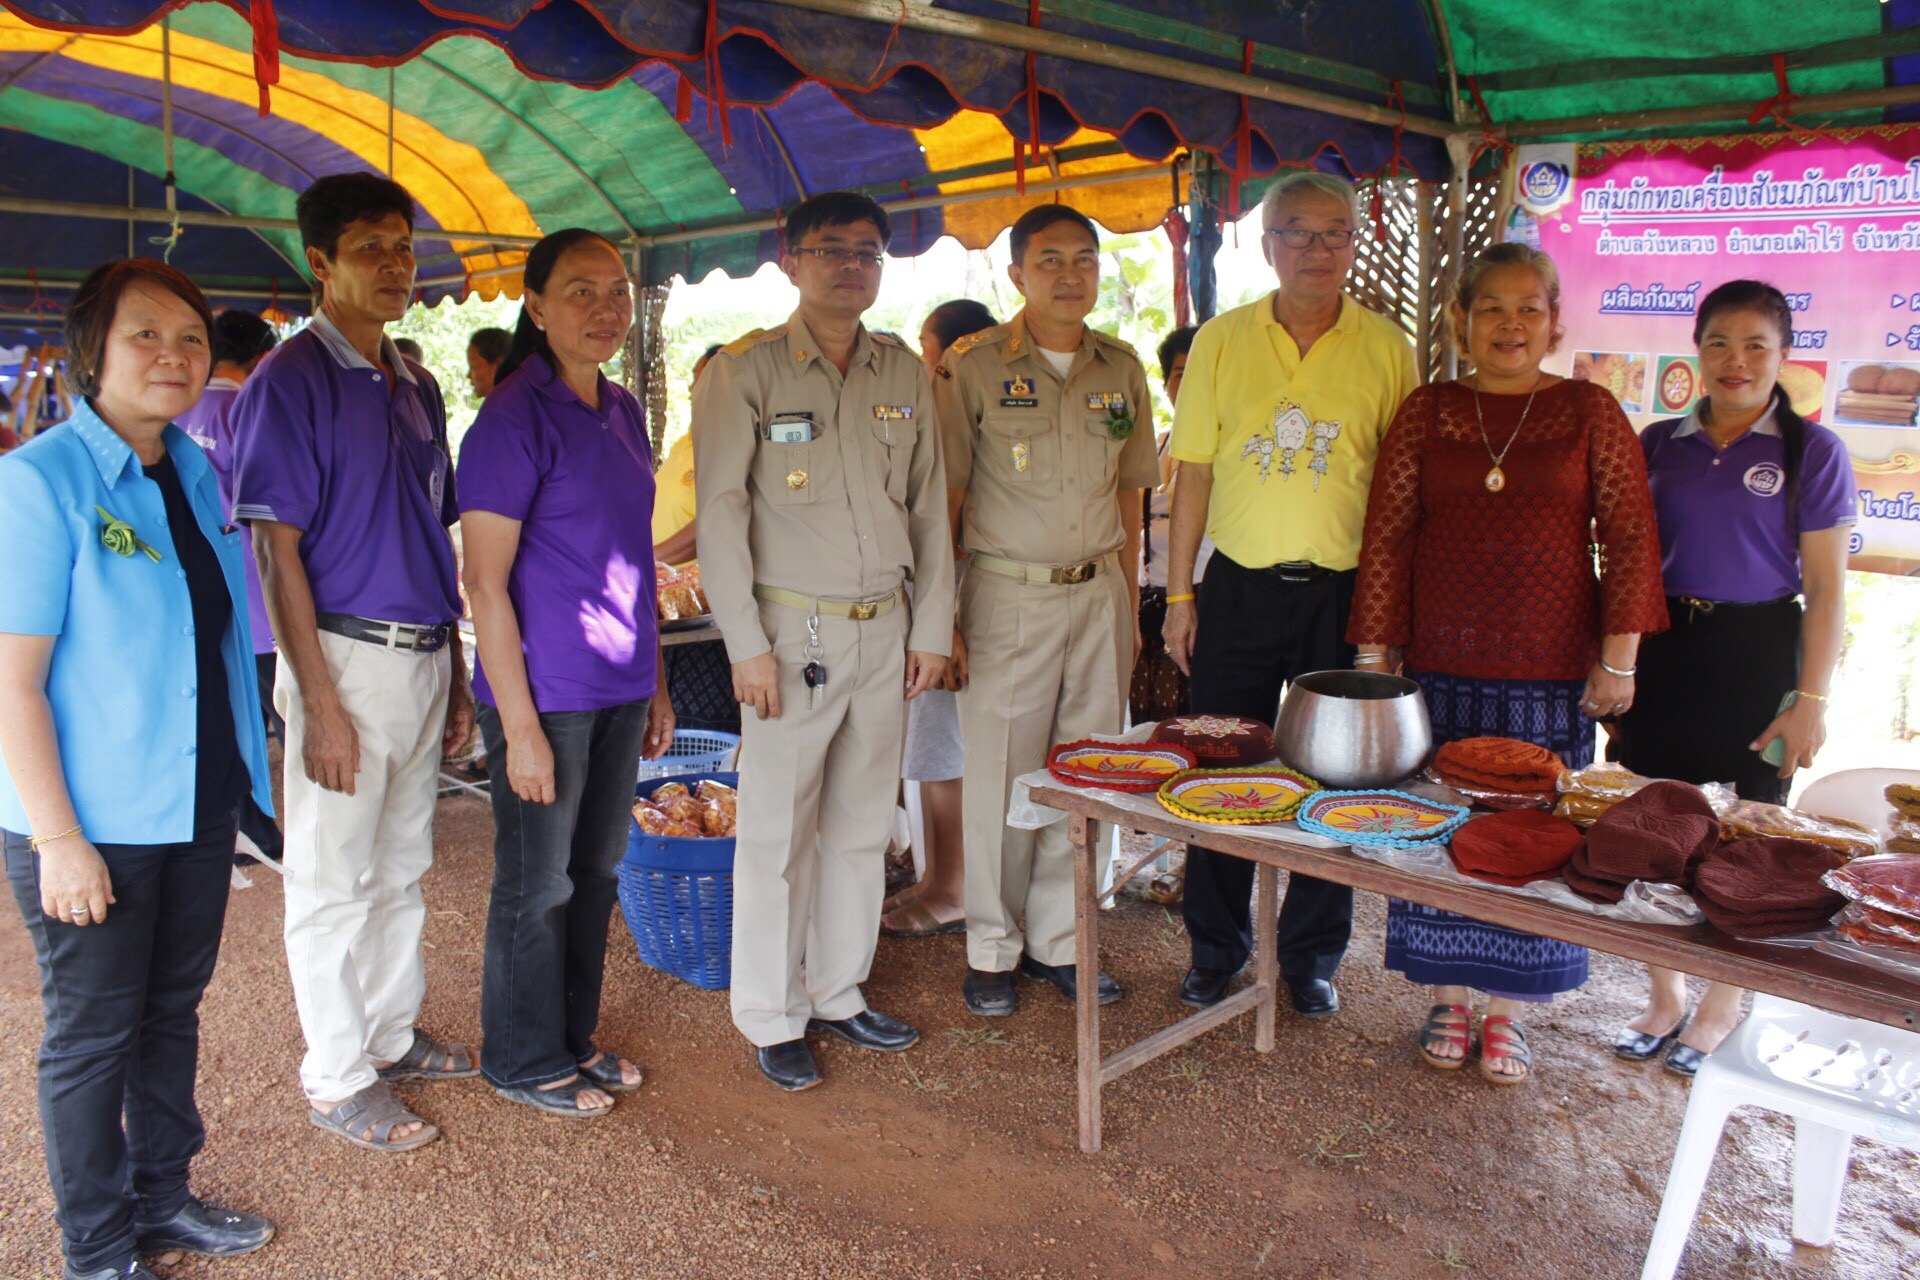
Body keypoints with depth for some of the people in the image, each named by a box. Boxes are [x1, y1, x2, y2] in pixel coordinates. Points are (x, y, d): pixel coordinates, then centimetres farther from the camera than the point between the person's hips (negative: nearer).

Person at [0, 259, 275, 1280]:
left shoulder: (196, 473, 6)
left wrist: (240, 773, 14)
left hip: (198, 804, 7)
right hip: (92, 821, -6)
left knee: (173, 1012, 20)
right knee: (93, 1037, 9)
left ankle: (162, 1198, 38)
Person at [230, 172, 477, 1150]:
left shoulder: (415, 387, 12)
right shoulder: (289, 380, -10)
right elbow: (277, 551, -14)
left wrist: (455, 673, 14)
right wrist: (321, 702, -17)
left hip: (423, 657, 7)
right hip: (347, 657, -7)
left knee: (401, 868, 18)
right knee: (334, 881, 5)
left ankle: (391, 1034, 34)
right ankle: (338, 1080, 18)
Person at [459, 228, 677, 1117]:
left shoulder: (622, 410, 10)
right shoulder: (514, 417, -12)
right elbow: (485, 583, -15)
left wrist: (656, 683, 15)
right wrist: (520, 726, -17)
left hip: (620, 688, 7)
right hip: (547, 692, -7)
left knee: (596, 870, 17)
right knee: (538, 885, 8)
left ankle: (574, 1036, 35)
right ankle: (525, 1060, 27)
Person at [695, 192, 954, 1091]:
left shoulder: (903, 373, 9)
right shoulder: (745, 372, -5)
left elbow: (929, 505, 13)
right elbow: (720, 512, -8)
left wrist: (933, 625, 9)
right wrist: (748, 644, -13)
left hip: (885, 629, 5)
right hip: (793, 629, -5)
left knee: (862, 824, 12)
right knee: (778, 829, 2)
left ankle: (840, 992, 28)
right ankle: (773, 1018, 17)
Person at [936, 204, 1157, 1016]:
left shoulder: (1120, 367, 8)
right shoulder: (974, 366, -4)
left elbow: (1128, 493, 14)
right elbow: (944, 498, -4)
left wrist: (1130, 603, 12)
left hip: (1099, 593, 4)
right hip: (1007, 592, -4)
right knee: (1002, 777, 2)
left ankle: (1057, 940, 24)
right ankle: (992, 949, 19)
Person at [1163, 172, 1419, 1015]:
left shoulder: (1386, 349, 2)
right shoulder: (1221, 341, 4)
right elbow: (1194, 473, 4)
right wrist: (1179, 596, 1)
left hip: (1342, 590, 0)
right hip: (1239, 588, 1)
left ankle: (1311, 957, 25)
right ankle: (1215, 950, 24)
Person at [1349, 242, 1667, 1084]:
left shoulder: (1589, 411, 2)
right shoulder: (1427, 413, 5)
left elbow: (1629, 539, 0)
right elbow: (1386, 538, 3)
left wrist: (1618, 657, -5)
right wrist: (1374, 651, -1)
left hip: (1550, 673, -1)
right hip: (1441, 666, 1)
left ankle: (1508, 1011, 23)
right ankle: (1448, 998, 25)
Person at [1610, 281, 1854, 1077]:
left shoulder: (1811, 451, -3)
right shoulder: (1660, 444, 6)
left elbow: (1825, 586, -4)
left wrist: (1811, 698, -9)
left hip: (1757, 654, -3)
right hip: (1663, 649, 3)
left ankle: (1723, 1005, 25)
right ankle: (1665, 996, 26)